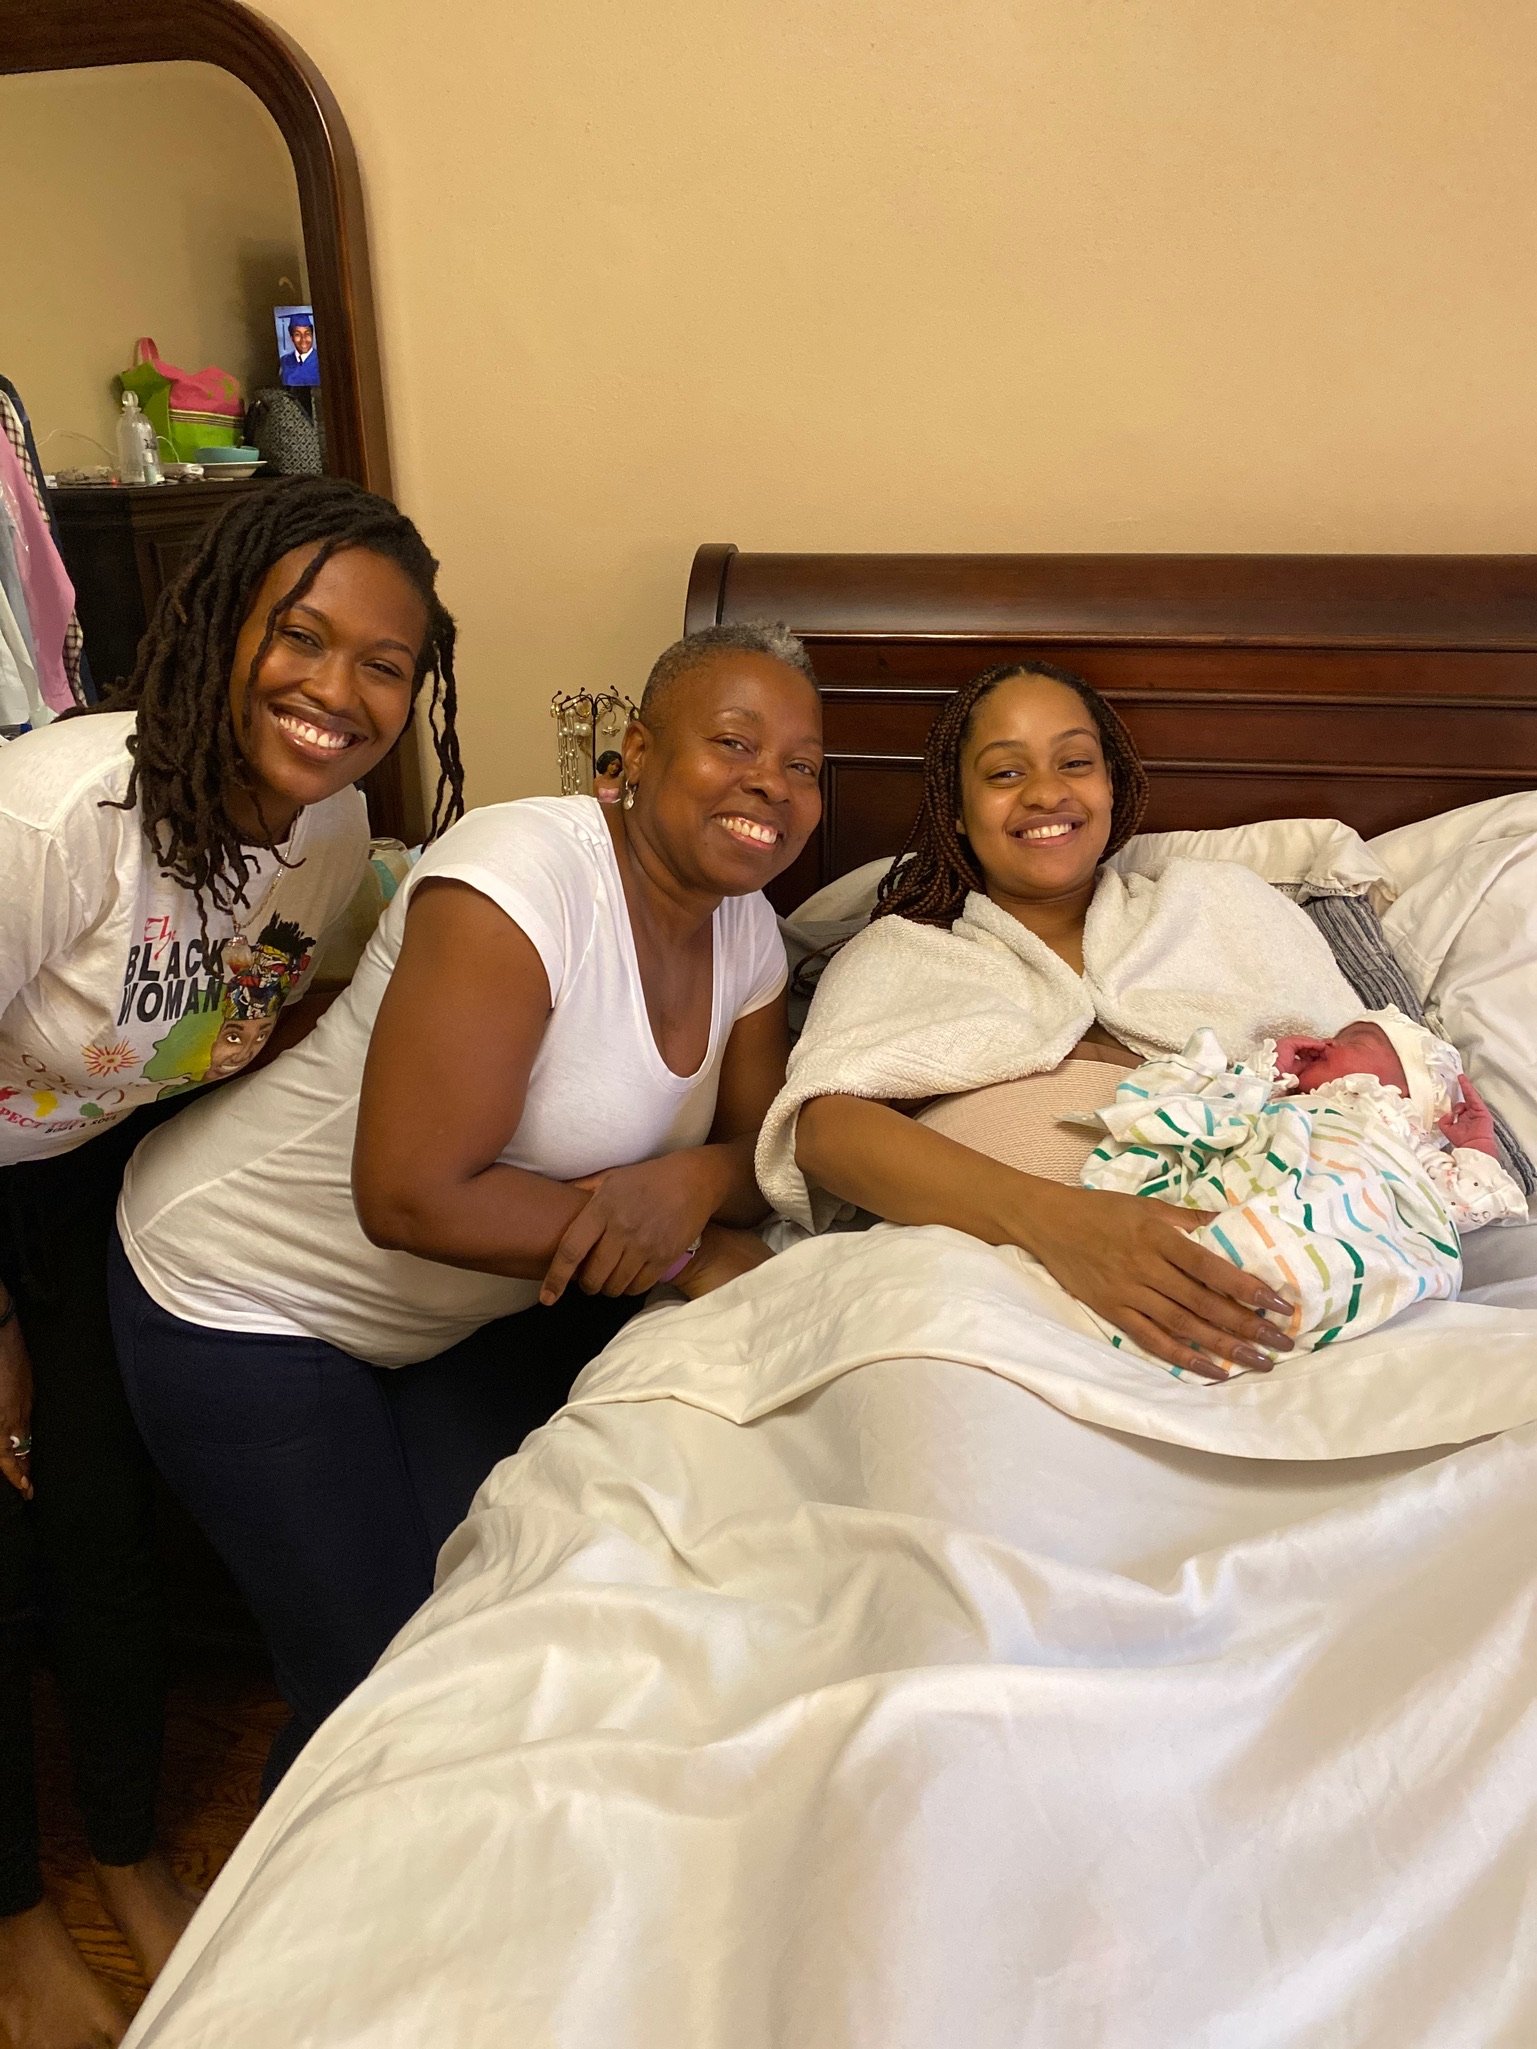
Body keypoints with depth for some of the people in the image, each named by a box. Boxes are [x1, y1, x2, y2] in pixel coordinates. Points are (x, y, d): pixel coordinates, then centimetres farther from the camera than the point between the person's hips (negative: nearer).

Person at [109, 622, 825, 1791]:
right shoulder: (524, 882, -30)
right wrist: (685, 1246, -27)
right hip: (247, 1300, -6)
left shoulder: (745, 929, -6)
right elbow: (412, 1198, -32)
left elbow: (763, 1148, -1)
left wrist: (696, 1183, -25)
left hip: (473, 1302, 7)